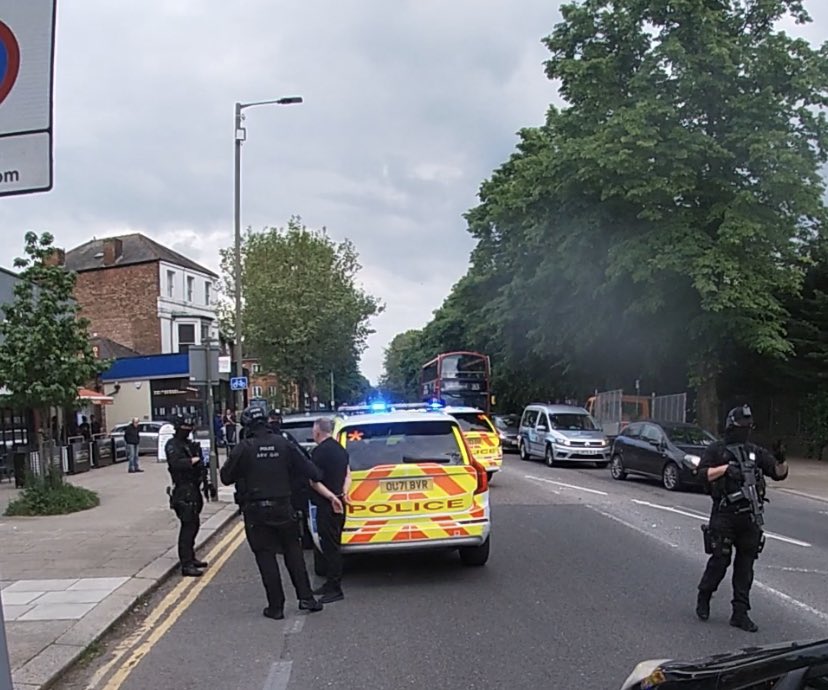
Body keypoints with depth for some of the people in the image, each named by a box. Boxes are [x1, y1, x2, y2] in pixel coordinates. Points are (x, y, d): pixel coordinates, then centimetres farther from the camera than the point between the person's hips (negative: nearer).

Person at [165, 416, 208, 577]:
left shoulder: (190, 444, 17)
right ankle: (186, 565, -9)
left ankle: (190, 558, 29)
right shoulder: (172, 445, -9)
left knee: (194, 524, 16)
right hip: (183, 491, -9)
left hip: (193, 489, 9)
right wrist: (194, 460, -22)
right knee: (188, 526, -11)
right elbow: (176, 463, -27)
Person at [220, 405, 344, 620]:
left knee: (265, 557, 5)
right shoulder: (282, 444, 1)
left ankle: (276, 606, 8)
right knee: (293, 551, 16)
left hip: (256, 510, -2)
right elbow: (306, 468, 5)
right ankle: (305, 597, 13)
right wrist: (327, 493, 14)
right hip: (282, 507, 3)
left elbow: (226, 477, -5)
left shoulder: (244, 448, -9)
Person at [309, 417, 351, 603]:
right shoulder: (340, 449, 13)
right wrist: (344, 492, 10)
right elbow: (347, 474, 18)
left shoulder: (319, 451, -16)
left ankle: (335, 589, 0)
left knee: (330, 546, -4)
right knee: (333, 545, 16)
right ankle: (331, 583, 25)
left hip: (326, 505, -9)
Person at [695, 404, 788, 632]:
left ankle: (740, 613, 13)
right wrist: (726, 468, -20)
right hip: (724, 515, -4)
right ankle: (703, 597, 23)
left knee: (745, 565, 6)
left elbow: (779, 474, 9)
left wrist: (781, 461, -10)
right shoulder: (715, 450, 2)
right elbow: (703, 474, -10)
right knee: (720, 560, -1)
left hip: (750, 517, 4)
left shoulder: (756, 452, 13)